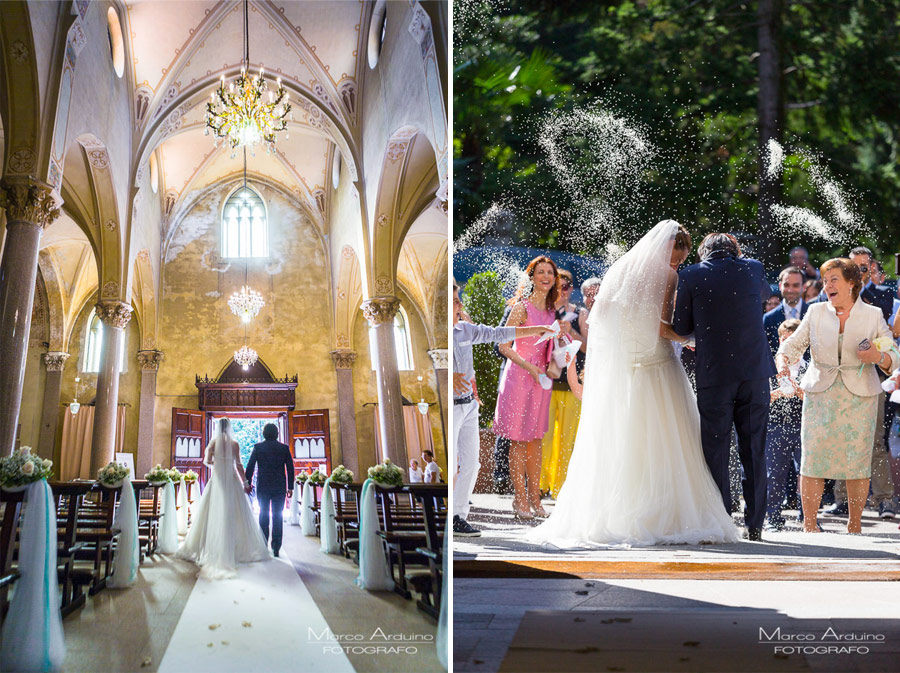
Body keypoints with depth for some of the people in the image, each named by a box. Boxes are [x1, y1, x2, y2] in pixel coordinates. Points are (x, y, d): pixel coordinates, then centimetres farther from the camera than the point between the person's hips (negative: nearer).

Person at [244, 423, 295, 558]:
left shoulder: (258, 447, -1)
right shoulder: (284, 448, 1)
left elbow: (250, 466, -3)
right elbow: (290, 468, 1)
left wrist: (247, 483, 4)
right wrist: (290, 487, 6)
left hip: (263, 487, 0)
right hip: (280, 487, 0)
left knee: (264, 516, 9)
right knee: (278, 517, 4)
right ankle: (276, 548, 0)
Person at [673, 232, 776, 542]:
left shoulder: (691, 276, 1)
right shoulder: (752, 269, 7)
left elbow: (681, 327, 5)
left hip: (714, 374, -2)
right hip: (755, 370, 2)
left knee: (716, 451, 5)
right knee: (754, 450, 8)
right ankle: (754, 524, 11)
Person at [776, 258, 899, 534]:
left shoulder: (873, 315, 6)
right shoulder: (816, 312, 9)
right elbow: (794, 343, 8)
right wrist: (782, 360, -13)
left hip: (859, 397, -1)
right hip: (820, 395, 1)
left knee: (858, 460, -1)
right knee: (813, 459, -6)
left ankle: (854, 524, 13)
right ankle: (809, 523, 3)